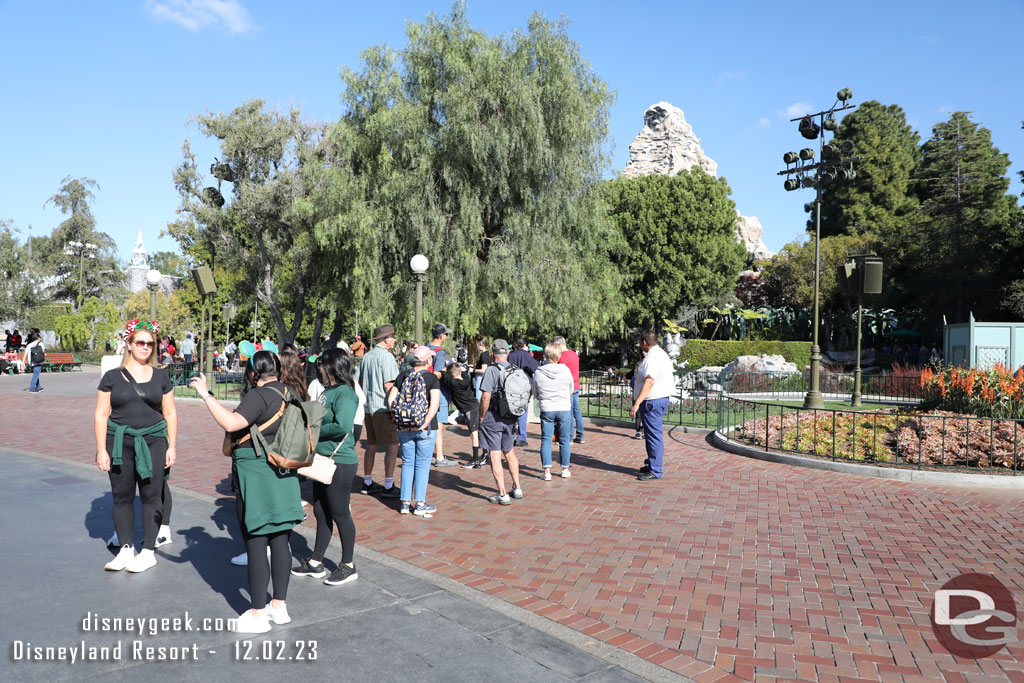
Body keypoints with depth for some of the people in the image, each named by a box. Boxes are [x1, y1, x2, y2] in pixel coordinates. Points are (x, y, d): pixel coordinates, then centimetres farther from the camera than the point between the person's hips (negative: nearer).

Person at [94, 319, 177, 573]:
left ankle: (148, 551, 10)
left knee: (151, 496, 1)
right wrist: (101, 450, -3)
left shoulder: (161, 377, 7)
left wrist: (172, 446, 3)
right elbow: (101, 414, 4)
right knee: (122, 497, 5)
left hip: (153, 442, 0)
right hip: (119, 443, 0)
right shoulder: (112, 377, 4)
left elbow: (170, 413, 9)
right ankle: (125, 549, 18)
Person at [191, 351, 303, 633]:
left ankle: (258, 615, 9)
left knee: (256, 546, 1)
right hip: (283, 475, 8)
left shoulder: (258, 396, -16)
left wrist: (206, 395, -23)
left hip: (256, 477, -8)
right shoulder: (288, 393, 8)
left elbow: (231, 423, -30)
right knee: (280, 542, 12)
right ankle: (279, 606, 22)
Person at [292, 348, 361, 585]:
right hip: (322, 460, 9)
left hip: (339, 462, -9)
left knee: (340, 514, 2)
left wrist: (315, 430, -16)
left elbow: (343, 426, -29)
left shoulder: (344, 393, -17)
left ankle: (348, 566, 17)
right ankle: (316, 563, 29)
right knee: (321, 514, 17)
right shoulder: (328, 391, 11)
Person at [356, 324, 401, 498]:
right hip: (383, 407, -8)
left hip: (368, 406, 8)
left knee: (371, 445, 16)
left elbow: (358, 381, 16)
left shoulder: (366, 356, 12)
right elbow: (389, 385, -17)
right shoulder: (386, 356, -12)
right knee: (392, 445, -3)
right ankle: (389, 486, -3)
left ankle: (367, 483, 24)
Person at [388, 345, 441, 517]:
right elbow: (435, 402, -20)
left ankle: (405, 503, 16)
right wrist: (425, 423, -19)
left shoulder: (402, 376, 4)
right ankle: (420, 504, 10)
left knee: (407, 463, 13)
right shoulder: (432, 378, -8)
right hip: (425, 428, -4)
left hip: (404, 427, 4)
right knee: (422, 465, 5)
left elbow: (391, 398, 0)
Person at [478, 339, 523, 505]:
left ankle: (503, 495, 3)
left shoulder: (491, 370, -14)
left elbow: (486, 397, -19)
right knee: (509, 452, 22)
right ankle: (517, 488, 30)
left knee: (495, 456, 1)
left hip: (493, 417, -6)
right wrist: (514, 415, 16)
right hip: (510, 418, 6)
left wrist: (481, 417, -7)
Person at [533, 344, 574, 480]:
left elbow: (535, 393, 6)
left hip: (546, 410, 0)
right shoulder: (566, 370, -7)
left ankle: (547, 471, 0)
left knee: (546, 440, 5)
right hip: (564, 409, 0)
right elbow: (571, 391, 6)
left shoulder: (538, 372, -6)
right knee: (564, 440, 10)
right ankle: (565, 469, 19)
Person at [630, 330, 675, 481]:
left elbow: (649, 382, -27)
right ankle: (651, 464, 30)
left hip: (652, 401, -11)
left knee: (653, 435, -5)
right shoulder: (662, 354, 15)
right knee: (651, 434, 19)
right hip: (661, 399, 11)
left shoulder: (651, 358, -19)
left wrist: (636, 403, -30)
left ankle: (654, 471, 0)